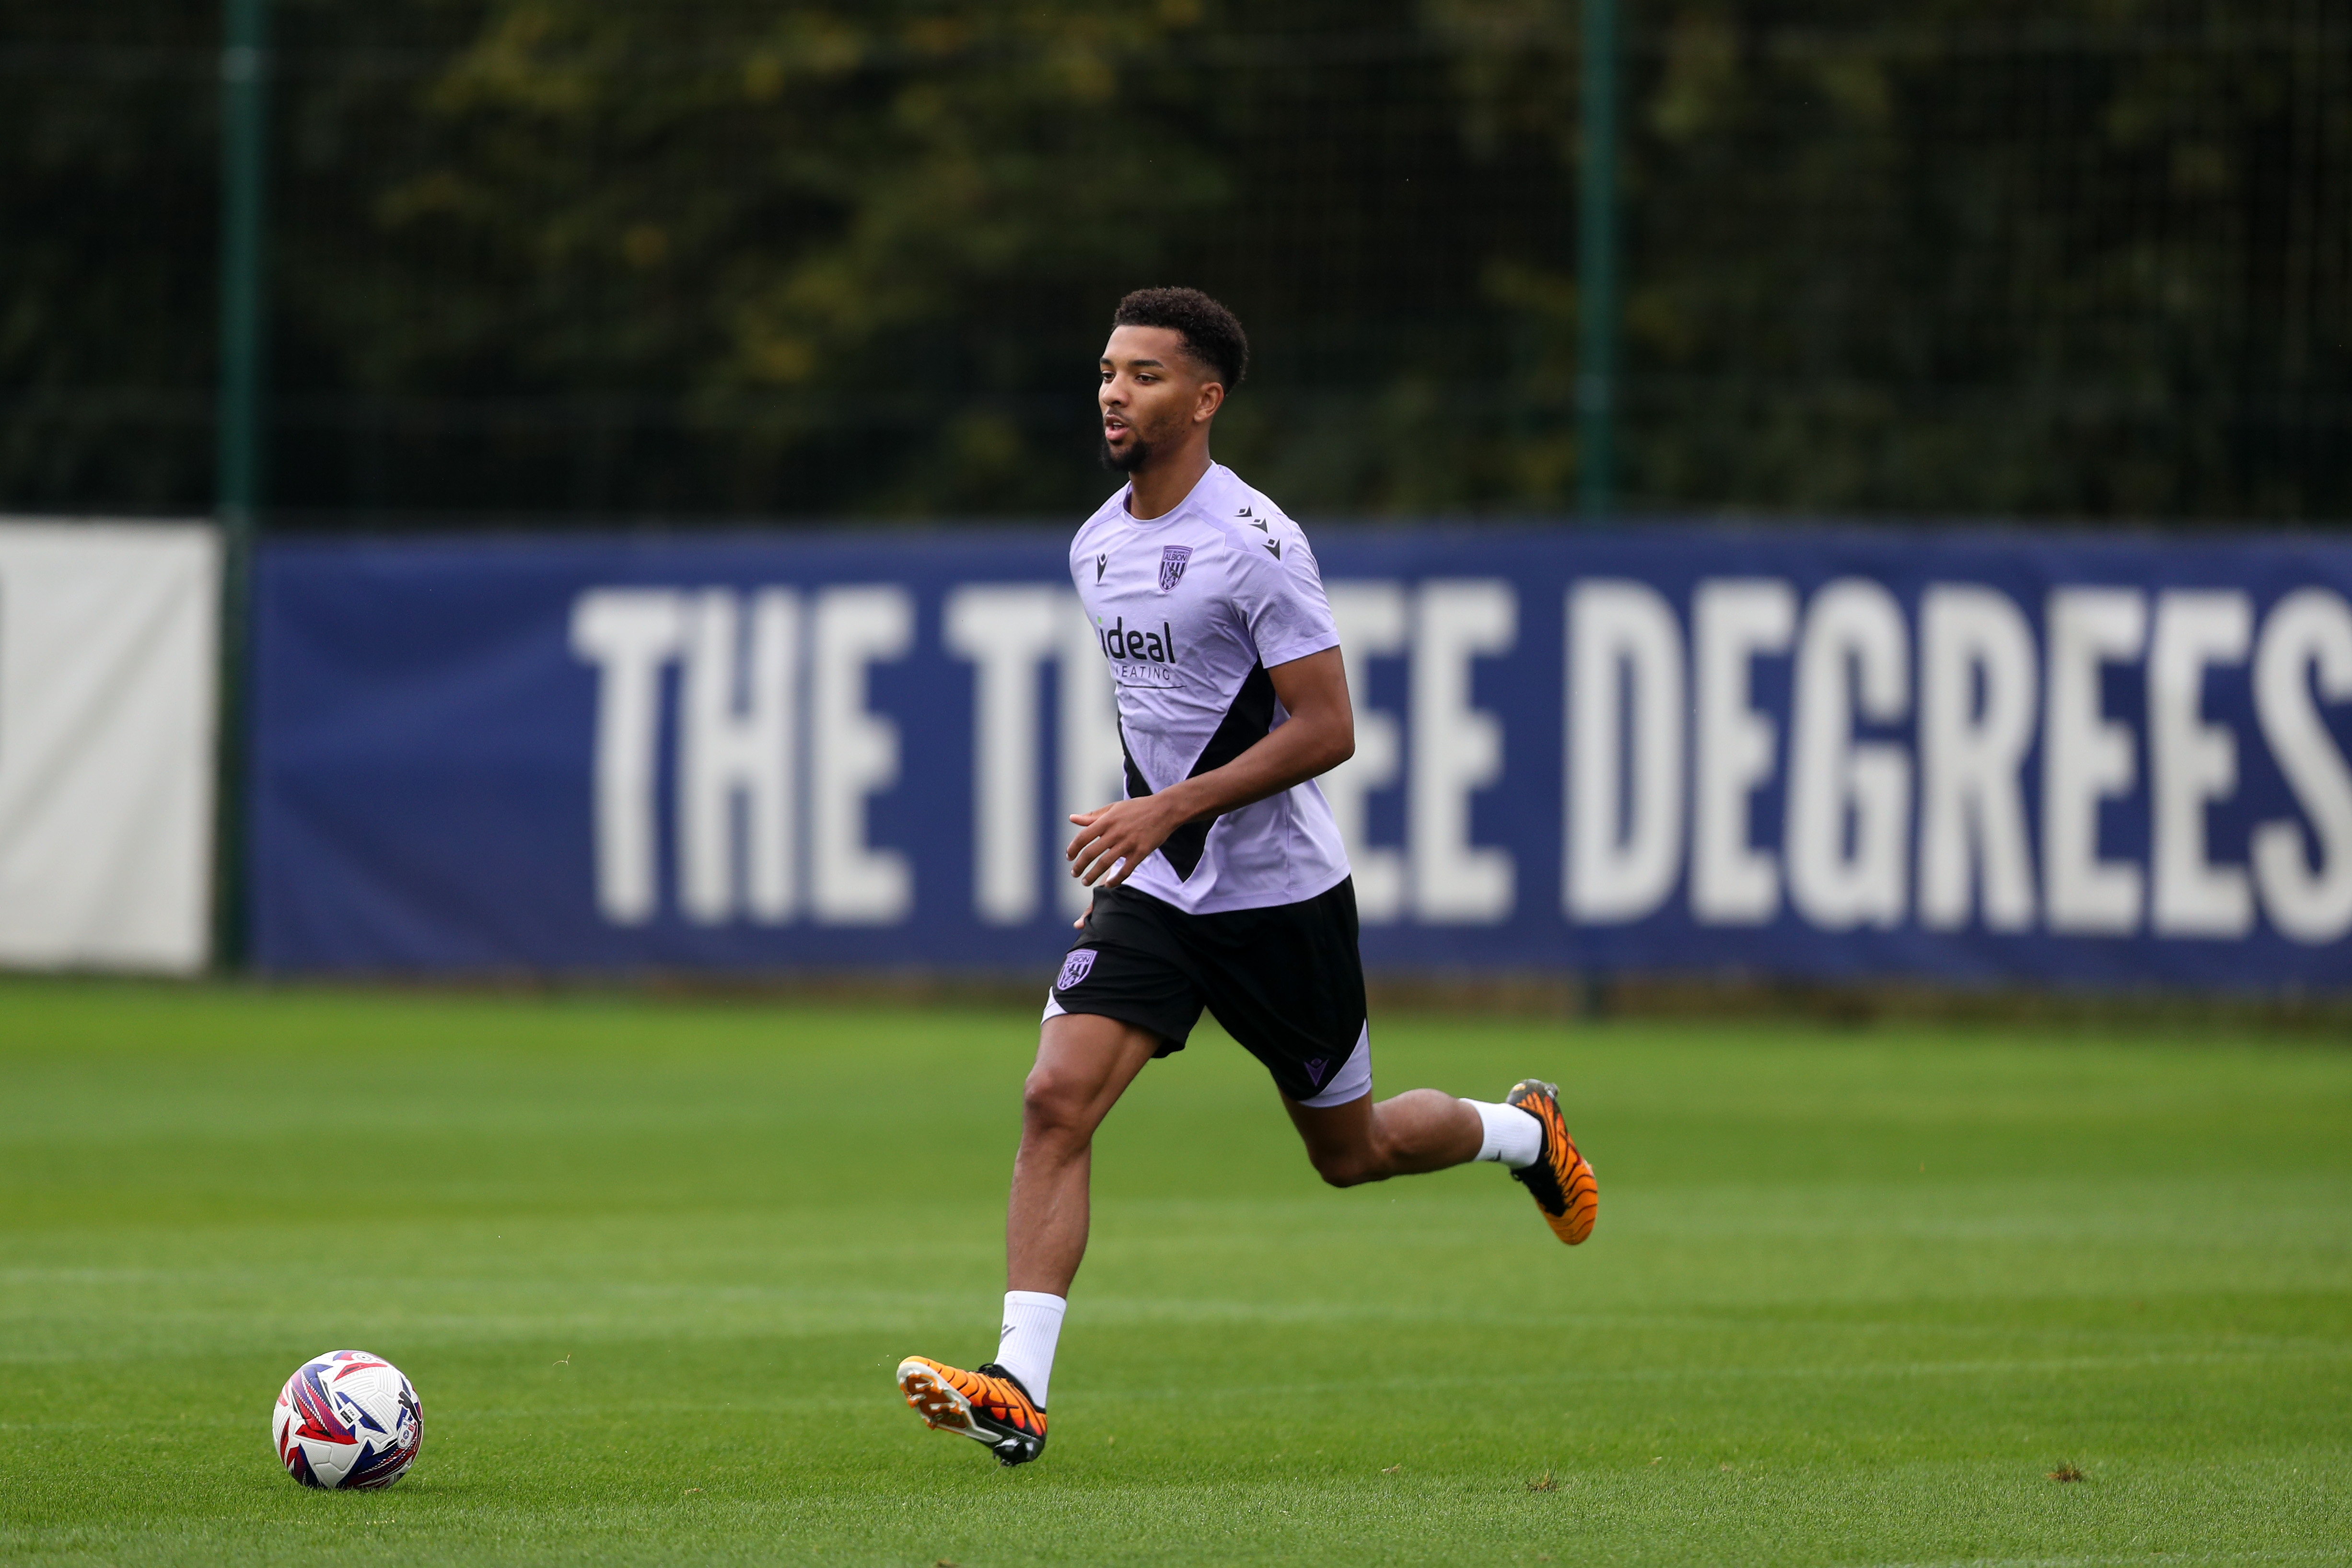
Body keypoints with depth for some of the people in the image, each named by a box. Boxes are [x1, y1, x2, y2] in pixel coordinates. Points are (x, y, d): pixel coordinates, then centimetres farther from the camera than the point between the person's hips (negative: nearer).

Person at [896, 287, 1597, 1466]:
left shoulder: (1255, 544, -18)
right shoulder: (1097, 547, 6)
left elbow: (1325, 730, -21)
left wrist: (1170, 811, -27)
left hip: (1280, 894, -5)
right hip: (1150, 891, 5)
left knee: (1348, 1151, 11)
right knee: (1056, 1099, -17)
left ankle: (1523, 1132, 43)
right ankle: (1018, 1391, -23)